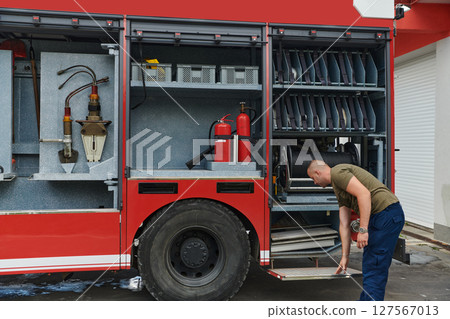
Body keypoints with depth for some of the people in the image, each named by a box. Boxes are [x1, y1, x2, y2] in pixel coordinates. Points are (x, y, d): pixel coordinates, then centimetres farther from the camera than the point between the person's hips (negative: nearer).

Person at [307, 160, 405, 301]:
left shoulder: (337, 172, -8)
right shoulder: (339, 190, 22)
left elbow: (364, 193, -22)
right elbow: (344, 225, 21)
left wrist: (363, 230, -22)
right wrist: (345, 256, 21)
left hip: (387, 214, -10)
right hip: (378, 217, 10)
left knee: (374, 268, -6)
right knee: (369, 267, 18)